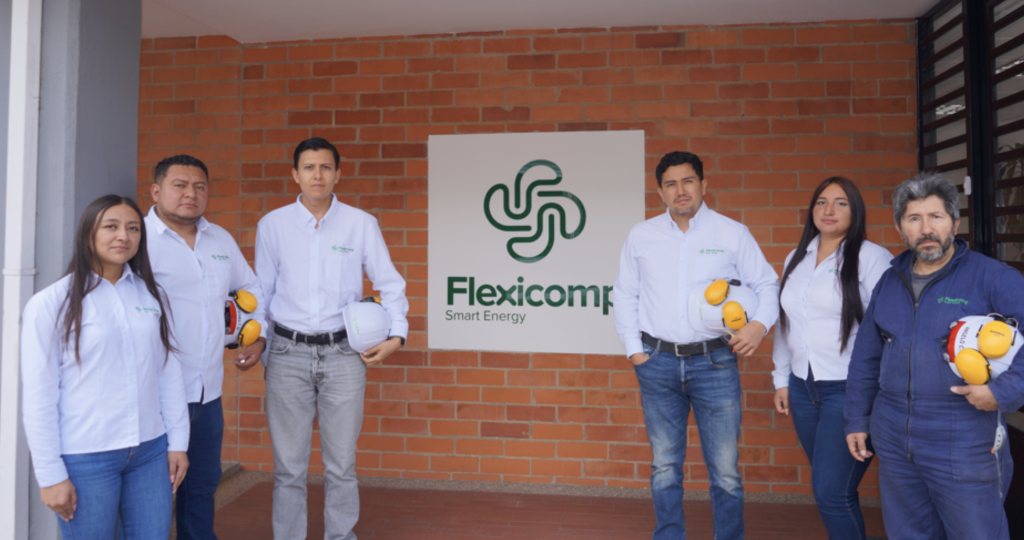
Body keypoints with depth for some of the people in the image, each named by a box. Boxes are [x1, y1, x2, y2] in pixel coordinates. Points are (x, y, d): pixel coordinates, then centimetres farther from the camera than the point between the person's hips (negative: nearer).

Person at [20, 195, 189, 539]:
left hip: (151, 452, 4)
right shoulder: (50, 304, -7)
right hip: (85, 458, -3)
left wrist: (177, 441, 5)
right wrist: (51, 474, -6)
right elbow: (39, 397, -7)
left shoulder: (151, 294, 5)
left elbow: (168, 372, 7)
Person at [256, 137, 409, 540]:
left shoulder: (361, 223, 2)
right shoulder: (272, 225, 4)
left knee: (341, 465, 7)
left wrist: (397, 334, -3)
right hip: (288, 354, 1)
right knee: (288, 466, 8)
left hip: (342, 353, 0)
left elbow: (390, 283, 6)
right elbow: (262, 291, 11)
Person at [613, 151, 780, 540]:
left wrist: (760, 323, -13)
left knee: (725, 469, 4)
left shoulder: (732, 233, 2)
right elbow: (625, 295, 10)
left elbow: (766, 284, 6)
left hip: (715, 362, -1)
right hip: (658, 363, 2)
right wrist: (633, 349, 4)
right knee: (665, 466, 12)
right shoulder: (641, 236, 6)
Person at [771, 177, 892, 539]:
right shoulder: (796, 259, 12)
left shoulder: (871, 258, -8)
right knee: (827, 487, 12)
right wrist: (781, 380, 15)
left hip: (850, 390, -6)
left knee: (832, 493, -6)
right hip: (803, 388, 6)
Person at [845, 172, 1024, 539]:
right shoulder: (889, 282, 7)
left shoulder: (991, 277, -8)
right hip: (893, 443, 5)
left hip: (964, 449, -4)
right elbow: (865, 358, 12)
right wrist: (857, 419, 12)